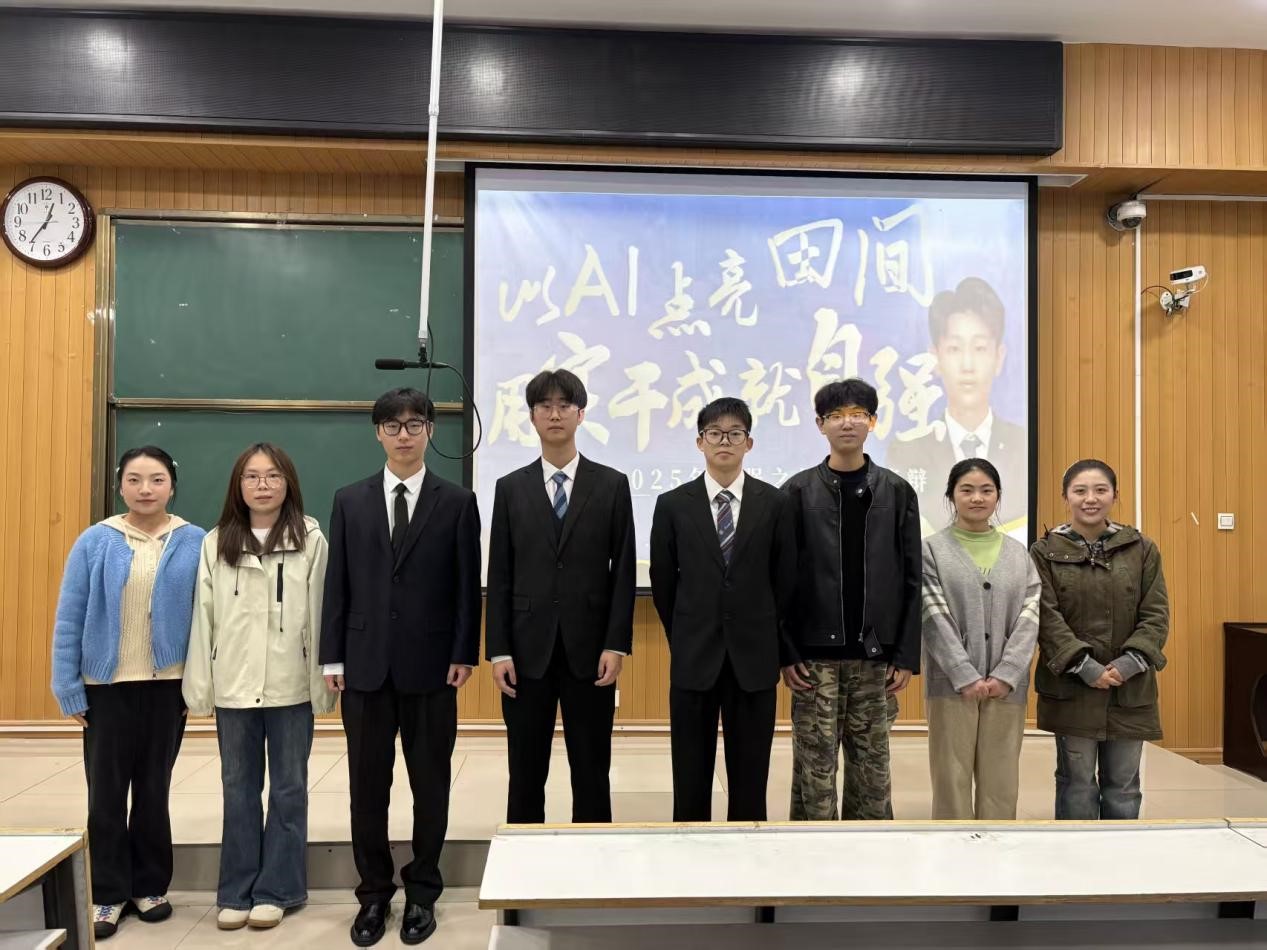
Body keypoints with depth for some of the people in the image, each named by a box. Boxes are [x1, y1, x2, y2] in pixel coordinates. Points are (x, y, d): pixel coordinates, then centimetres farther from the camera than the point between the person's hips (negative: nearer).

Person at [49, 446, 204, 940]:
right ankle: (108, 893, 24)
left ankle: (150, 886, 29)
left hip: (167, 685, 0)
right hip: (107, 687, 0)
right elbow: (68, 619, -3)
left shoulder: (195, 543, -5)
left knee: (154, 789, 14)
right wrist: (69, 689, -5)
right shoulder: (96, 542, -5)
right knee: (107, 793, 9)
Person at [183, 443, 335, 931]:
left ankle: (275, 889, 22)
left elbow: (319, 613, -5)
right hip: (233, 685, 3)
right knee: (238, 788, 13)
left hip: (291, 685, -2)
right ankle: (237, 891, 26)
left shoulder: (310, 539, -6)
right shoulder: (216, 542, 4)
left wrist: (323, 680, -6)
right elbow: (204, 617, 4)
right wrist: (199, 686, 2)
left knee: (288, 788, 9)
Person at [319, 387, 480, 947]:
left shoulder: (457, 502, 1)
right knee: (367, 785, 9)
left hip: (431, 665, -1)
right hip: (366, 664, 2)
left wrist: (464, 654, -7)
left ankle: (422, 891, 24)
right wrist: (333, 657, 1)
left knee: (430, 784, 8)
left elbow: (467, 586, -1)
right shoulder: (350, 501, 7)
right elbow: (337, 584, 5)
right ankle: (374, 893, 25)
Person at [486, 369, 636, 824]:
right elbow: (499, 576, 3)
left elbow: (624, 572, 0)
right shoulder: (511, 488, 6)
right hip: (527, 649, 1)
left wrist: (616, 645, -8)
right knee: (525, 771, 9)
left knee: (591, 770, 8)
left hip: (589, 648, -1)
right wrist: (498, 651, -3)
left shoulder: (612, 485, 3)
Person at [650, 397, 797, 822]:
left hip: (754, 658, 0)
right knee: (691, 777, 8)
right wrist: (684, 639, 10)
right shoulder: (673, 505, 1)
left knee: (750, 778, 7)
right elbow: (662, 582, 7)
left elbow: (786, 581, 5)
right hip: (693, 658, 0)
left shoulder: (774, 504, 1)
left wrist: (778, 648, 8)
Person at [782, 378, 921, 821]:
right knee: (814, 771, 5)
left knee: (872, 770, 11)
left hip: (874, 656, 1)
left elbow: (911, 580, 3)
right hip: (815, 654, -1)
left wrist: (906, 656, -2)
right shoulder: (799, 491, 0)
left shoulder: (897, 492, 4)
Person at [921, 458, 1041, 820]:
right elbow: (935, 619, -6)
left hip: (1007, 686, 3)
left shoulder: (1019, 553, 12)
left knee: (1001, 786, 8)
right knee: (952, 782, 3)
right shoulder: (932, 550, 2)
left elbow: (1030, 618, 3)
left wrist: (1006, 675, -9)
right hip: (952, 684, -3)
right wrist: (966, 677, -13)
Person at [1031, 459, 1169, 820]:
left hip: (1130, 688, 2)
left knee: (1123, 787, 11)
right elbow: (1046, 616, -8)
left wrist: (1131, 662, -12)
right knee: (1077, 784, 7)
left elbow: (1156, 614, 2)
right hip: (1071, 687, -2)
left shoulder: (1142, 549, 5)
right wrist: (1085, 665, -17)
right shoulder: (1045, 551, -2)